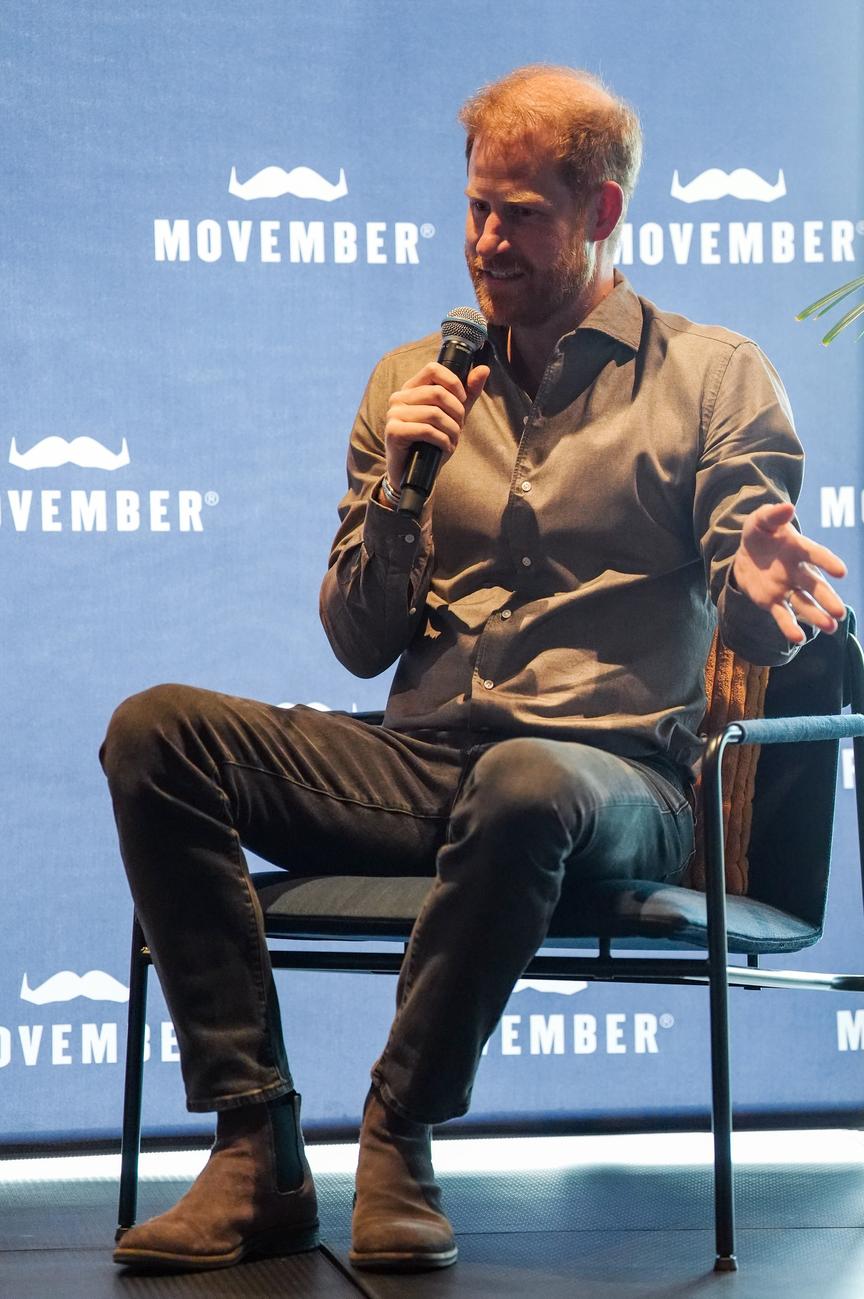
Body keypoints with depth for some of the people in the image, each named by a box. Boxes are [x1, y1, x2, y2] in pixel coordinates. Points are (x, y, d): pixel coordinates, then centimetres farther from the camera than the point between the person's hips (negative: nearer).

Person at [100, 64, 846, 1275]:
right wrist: (396, 495, -3)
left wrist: (755, 590, -26)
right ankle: (257, 1153, -24)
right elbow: (360, 648, 15)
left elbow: (754, 626, -1)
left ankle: (400, 1142, -20)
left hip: (618, 774, -4)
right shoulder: (413, 381, 18)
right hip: (419, 761, 4)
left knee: (525, 785, -41)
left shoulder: (716, 376, 8)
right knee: (157, 730, -20)